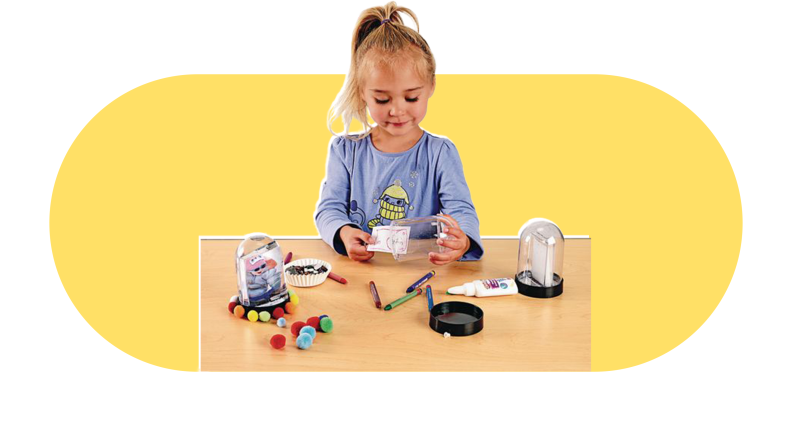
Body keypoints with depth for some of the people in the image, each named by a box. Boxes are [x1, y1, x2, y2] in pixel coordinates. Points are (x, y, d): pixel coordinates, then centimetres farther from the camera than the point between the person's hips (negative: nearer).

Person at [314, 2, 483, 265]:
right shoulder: (345, 150, 5)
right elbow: (328, 209, 3)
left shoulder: (441, 153, 1)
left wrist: (462, 241, -32)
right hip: (359, 271, 1)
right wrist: (343, 233, -22)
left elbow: (462, 211, -7)